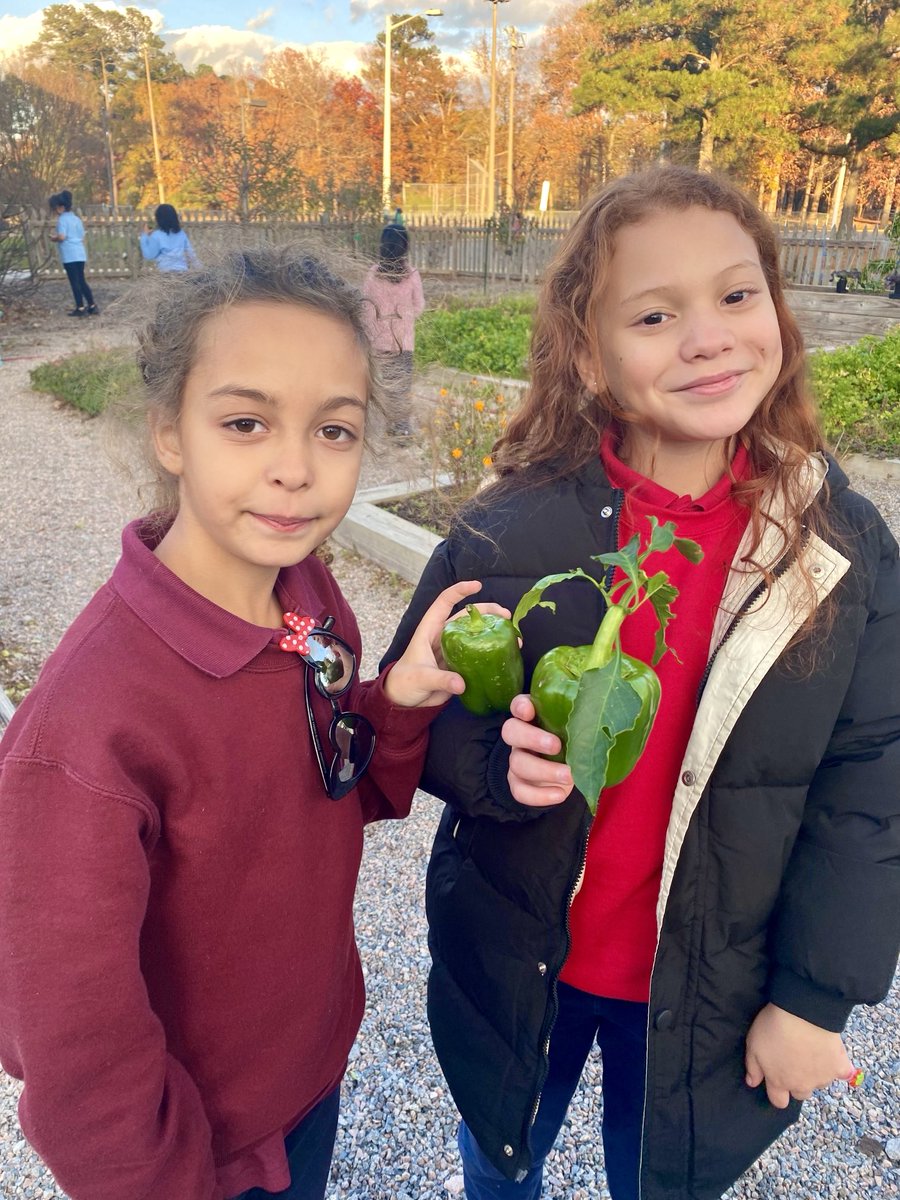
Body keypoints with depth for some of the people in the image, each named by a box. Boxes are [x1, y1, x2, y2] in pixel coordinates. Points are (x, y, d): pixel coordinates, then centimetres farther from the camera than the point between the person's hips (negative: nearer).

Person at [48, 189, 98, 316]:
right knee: (81, 280, 13)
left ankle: (80, 308, -1)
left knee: (74, 282, -2)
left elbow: (62, 236, -19)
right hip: (80, 253, 7)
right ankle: (92, 307, 11)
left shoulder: (62, 219, -8)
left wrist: (53, 238, 3)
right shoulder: (76, 218, 15)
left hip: (69, 255, -7)